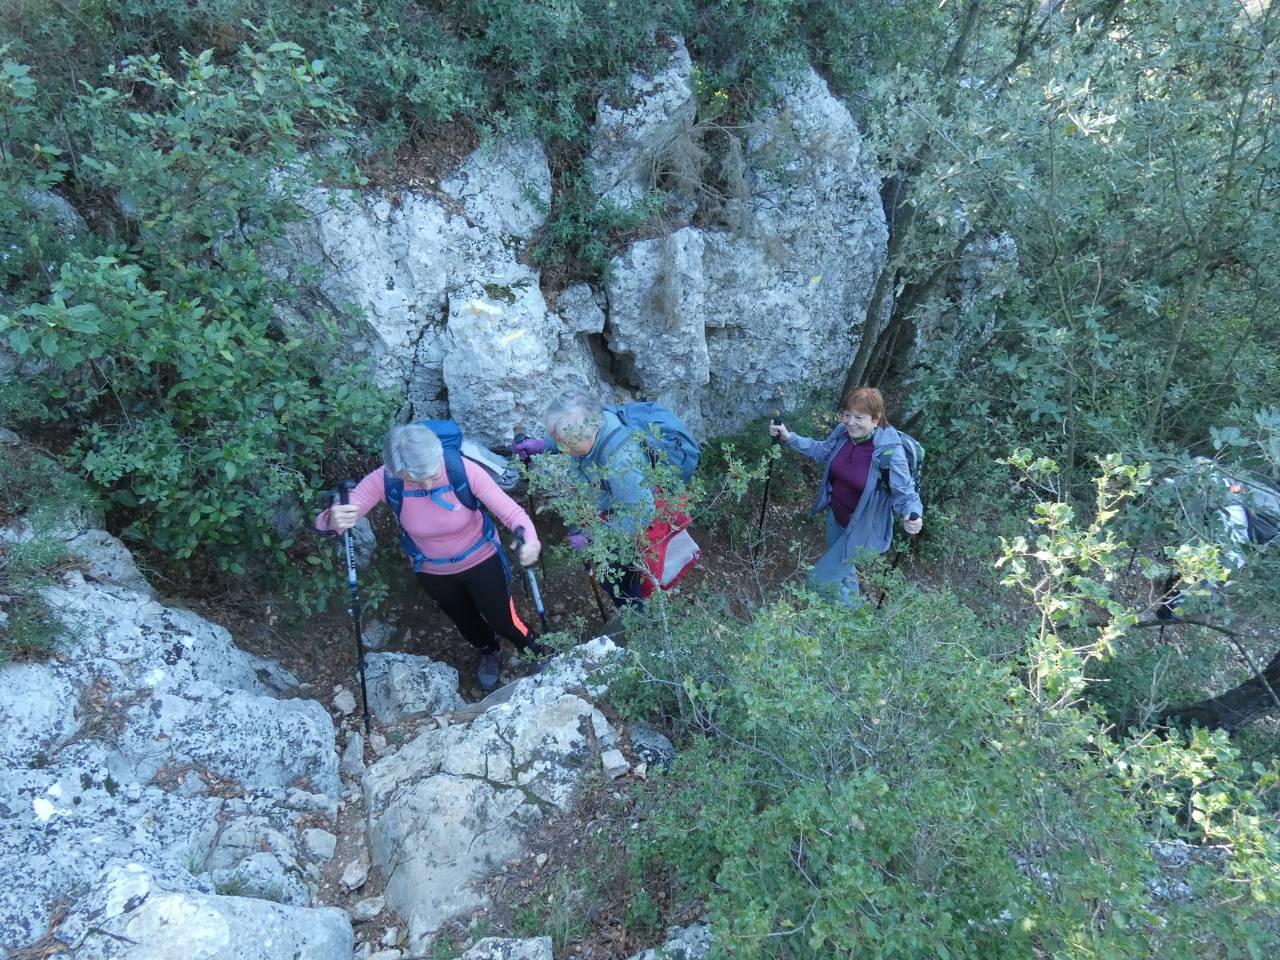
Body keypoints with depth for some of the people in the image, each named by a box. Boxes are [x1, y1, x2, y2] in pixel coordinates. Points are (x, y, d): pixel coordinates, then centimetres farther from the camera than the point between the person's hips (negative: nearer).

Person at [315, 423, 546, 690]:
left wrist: (529, 540, -56)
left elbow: (511, 511, -34)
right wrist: (333, 521, -58)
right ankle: (489, 652, 65)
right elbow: (327, 520, -32)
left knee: (503, 621, 13)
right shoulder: (384, 481, -32)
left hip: (481, 561, -2)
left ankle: (536, 652, 50)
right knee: (466, 623, 28)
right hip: (432, 572, 3)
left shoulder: (465, 471, -35)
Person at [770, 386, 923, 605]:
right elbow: (821, 451, 7)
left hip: (861, 528, -6)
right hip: (835, 517, 6)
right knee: (842, 570, 31)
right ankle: (851, 601, 61)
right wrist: (788, 437, -1)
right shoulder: (843, 433, -14)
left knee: (820, 578, 2)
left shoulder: (889, 451, -31)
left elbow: (905, 492, -26)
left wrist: (913, 516, -46)